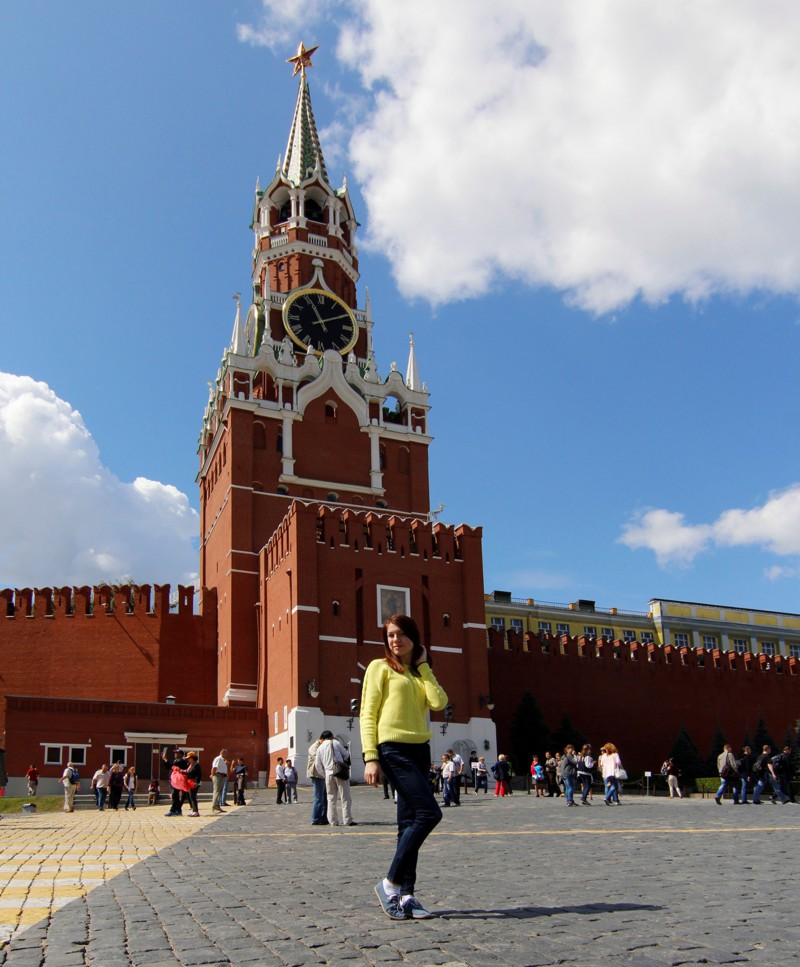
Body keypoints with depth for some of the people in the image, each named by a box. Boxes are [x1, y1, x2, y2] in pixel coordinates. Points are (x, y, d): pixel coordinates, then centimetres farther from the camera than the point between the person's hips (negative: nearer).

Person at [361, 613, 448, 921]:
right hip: (393, 749, -7)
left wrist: (423, 667, 3)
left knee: (410, 821, 5)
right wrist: (370, 757, -13)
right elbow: (367, 715, -4)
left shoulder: (420, 673, 18)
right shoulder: (380, 667, 2)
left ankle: (405, 895, 8)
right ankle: (391, 882, -5)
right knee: (429, 813, -15)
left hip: (419, 749, 7)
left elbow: (439, 703, -1)